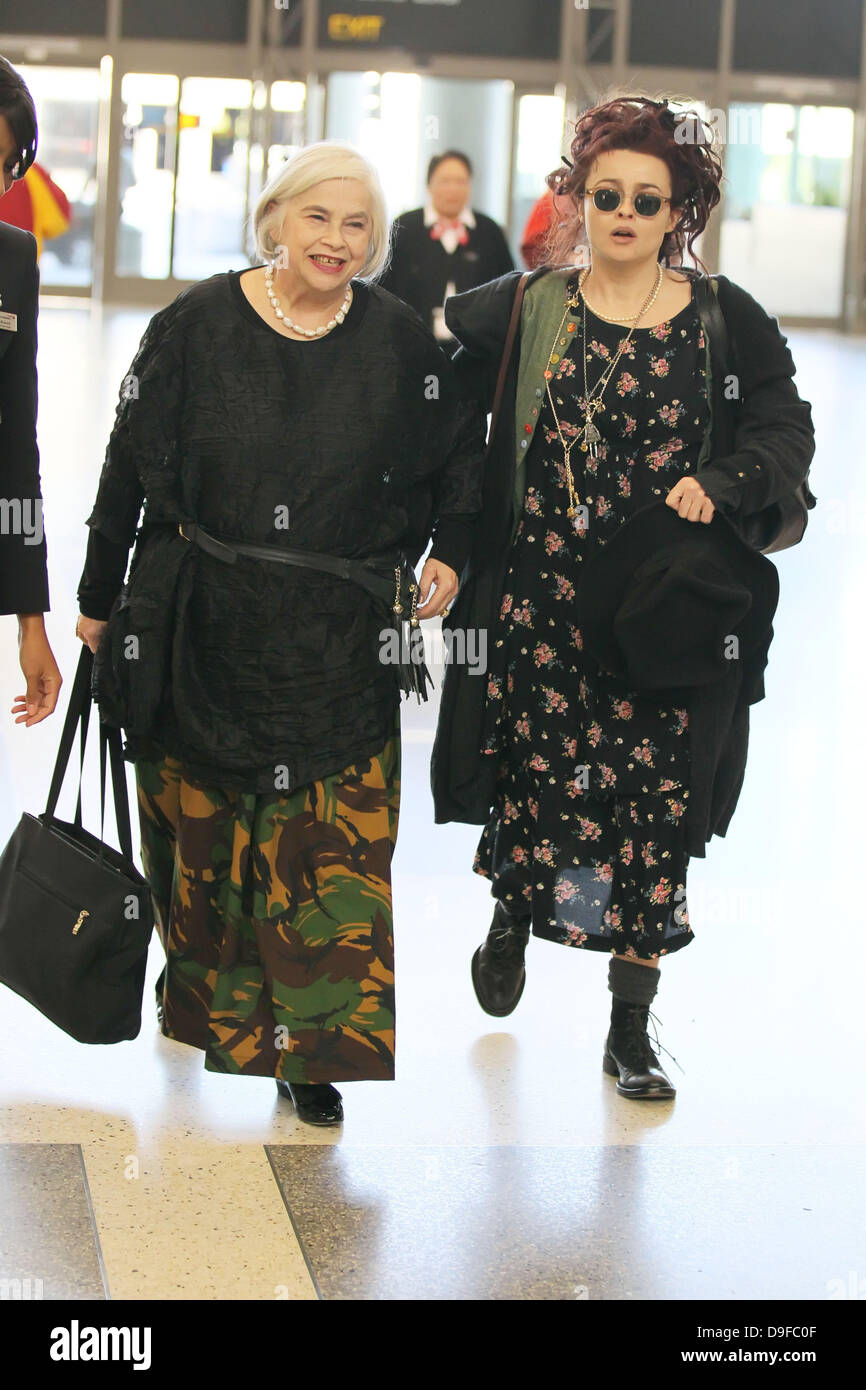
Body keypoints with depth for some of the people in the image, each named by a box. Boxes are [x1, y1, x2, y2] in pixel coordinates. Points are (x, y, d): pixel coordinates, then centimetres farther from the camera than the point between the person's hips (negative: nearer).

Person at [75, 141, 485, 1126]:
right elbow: (128, 466, 3)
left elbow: (459, 457, 14)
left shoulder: (399, 341, 1)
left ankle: (308, 1045, 4)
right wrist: (99, 599, 6)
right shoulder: (198, 325, -2)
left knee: (331, 850, -4)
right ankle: (203, 995, 33)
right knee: (199, 824, 10)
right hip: (201, 628, 0)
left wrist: (448, 556, -1)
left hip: (340, 640, 0)